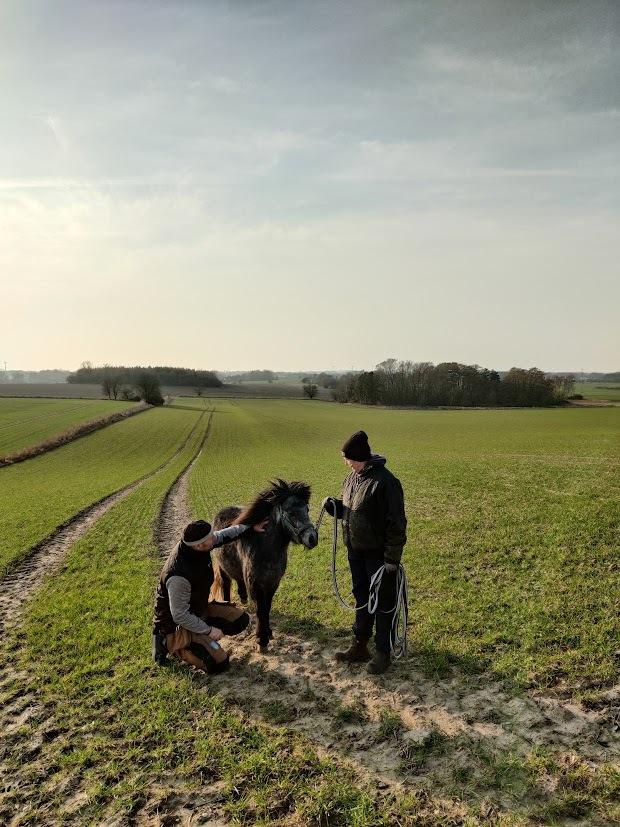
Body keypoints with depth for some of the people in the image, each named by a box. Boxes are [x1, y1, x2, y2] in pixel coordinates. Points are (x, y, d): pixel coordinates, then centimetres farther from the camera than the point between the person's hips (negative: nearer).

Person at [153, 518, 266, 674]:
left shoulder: (195, 545, -15)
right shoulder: (179, 576, -38)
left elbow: (223, 535, 3)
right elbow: (179, 616, -29)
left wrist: (250, 526, -6)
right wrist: (209, 630, -19)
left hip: (200, 608, 8)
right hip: (177, 624, -8)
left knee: (241, 620, 0)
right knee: (219, 664, -13)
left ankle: (201, 637, 9)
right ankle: (172, 645, 1)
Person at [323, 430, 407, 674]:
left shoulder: (384, 482, -23)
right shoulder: (353, 477, 3)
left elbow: (396, 524, -21)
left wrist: (392, 559, -19)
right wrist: (335, 506, -6)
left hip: (378, 553, -8)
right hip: (355, 552, 8)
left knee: (383, 604, 8)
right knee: (361, 599, 20)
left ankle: (383, 653, 23)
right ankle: (359, 646, 34)